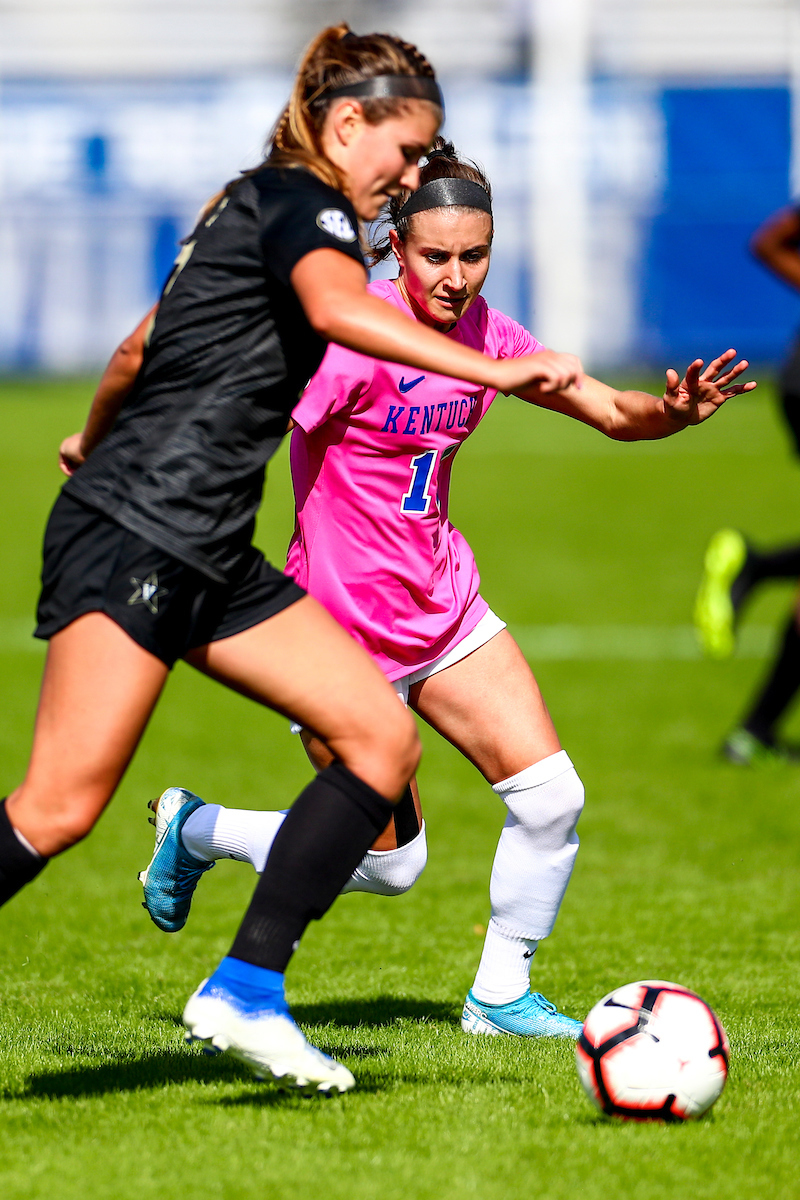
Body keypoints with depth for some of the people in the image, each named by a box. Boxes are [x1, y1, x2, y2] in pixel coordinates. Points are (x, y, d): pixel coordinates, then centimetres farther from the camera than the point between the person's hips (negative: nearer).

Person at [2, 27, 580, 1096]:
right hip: (134, 535, -10)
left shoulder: (257, 206, 22)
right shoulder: (301, 202, -7)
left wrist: (98, 438, 51)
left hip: (206, 559, 10)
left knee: (383, 738, 0)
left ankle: (244, 990, -1)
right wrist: (493, 372, -40)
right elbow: (338, 308, -31)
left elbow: (142, 344, 34)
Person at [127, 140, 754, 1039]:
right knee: (390, 864, 1)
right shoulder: (354, 337, -22)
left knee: (550, 795, -7)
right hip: (343, 624, -6)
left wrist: (674, 410, -14)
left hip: (443, 605, 6)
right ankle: (195, 829, 25)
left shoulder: (482, 332, 0)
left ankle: (500, 995, 12)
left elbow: (613, 413, 6)